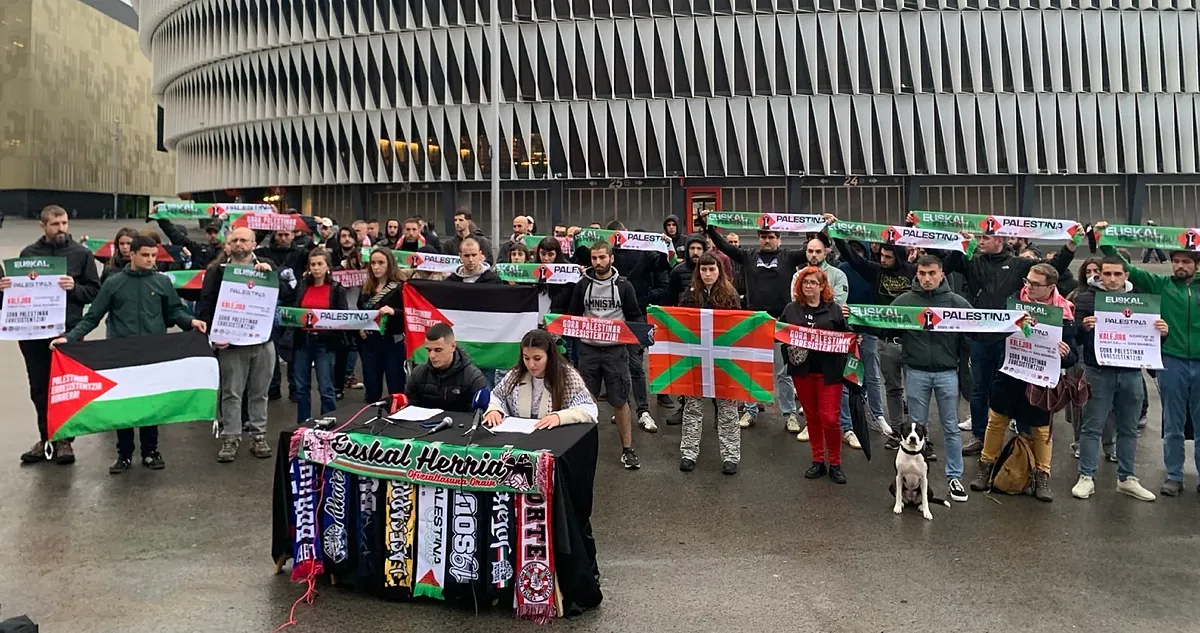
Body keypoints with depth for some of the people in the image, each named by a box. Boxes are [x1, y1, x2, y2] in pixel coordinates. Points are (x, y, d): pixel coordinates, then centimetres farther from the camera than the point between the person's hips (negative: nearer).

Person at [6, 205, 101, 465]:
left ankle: (65, 440, 13)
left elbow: (95, 291, 0)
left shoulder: (81, 254, 2)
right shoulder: (28, 253, 10)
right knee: (39, 389, 9)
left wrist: (74, 287, -18)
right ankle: (46, 439, 21)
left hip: (68, 331, -3)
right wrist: (5, 287, -6)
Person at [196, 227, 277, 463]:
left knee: (259, 392, 9)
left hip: (262, 341, 2)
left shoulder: (266, 268, 9)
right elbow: (205, 306, -1)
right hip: (230, 342, -1)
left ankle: (259, 436, 18)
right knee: (231, 393, 3)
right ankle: (230, 438, 10)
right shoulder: (217, 271, 4)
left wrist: (270, 272, -16)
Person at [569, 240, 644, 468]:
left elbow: (635, 317, 4)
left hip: (616, 349, -2)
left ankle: (627, 449, 11)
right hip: (588, 349, 2)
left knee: (620, 400, 1)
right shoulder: (582, 285, 5)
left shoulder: (623, 285, 0)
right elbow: (573, 315, 12)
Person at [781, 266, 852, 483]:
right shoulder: (791, 309, 8)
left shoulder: (834, 309, 4)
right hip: (802, 370, 2)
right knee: (812, 417, 10)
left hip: (828, 371, -2)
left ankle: (835, 464, 10)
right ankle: (818, 461, 21)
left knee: (829, 418, -5)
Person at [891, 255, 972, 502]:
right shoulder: (904, 300, -1)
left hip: (947, 373, 0)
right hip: (916, 372, 0)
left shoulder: (956, 302, -2)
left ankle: (954, 476, 20)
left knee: (951, 427, 9)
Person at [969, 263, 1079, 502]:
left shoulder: (1063, 315, -13)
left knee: (1041, 429, 10)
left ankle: (1042, 476, 24)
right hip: (1009, 375, 2)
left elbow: (1072, 358, -11)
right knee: (996, 420, 12)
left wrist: (1065, 354, -30)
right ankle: (986, 466, 27)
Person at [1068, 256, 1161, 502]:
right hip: (1098, 371, -3)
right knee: (1093, 427, 1)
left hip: (1131, 372, 4)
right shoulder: (1087, 298, -1)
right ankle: (1086, 477, 8)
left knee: (1128, 428, 12)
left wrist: (1162, 331, -10)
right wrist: (1084, 327, -29)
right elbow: (1074, 336, -8)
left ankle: (1126, 478, 23)